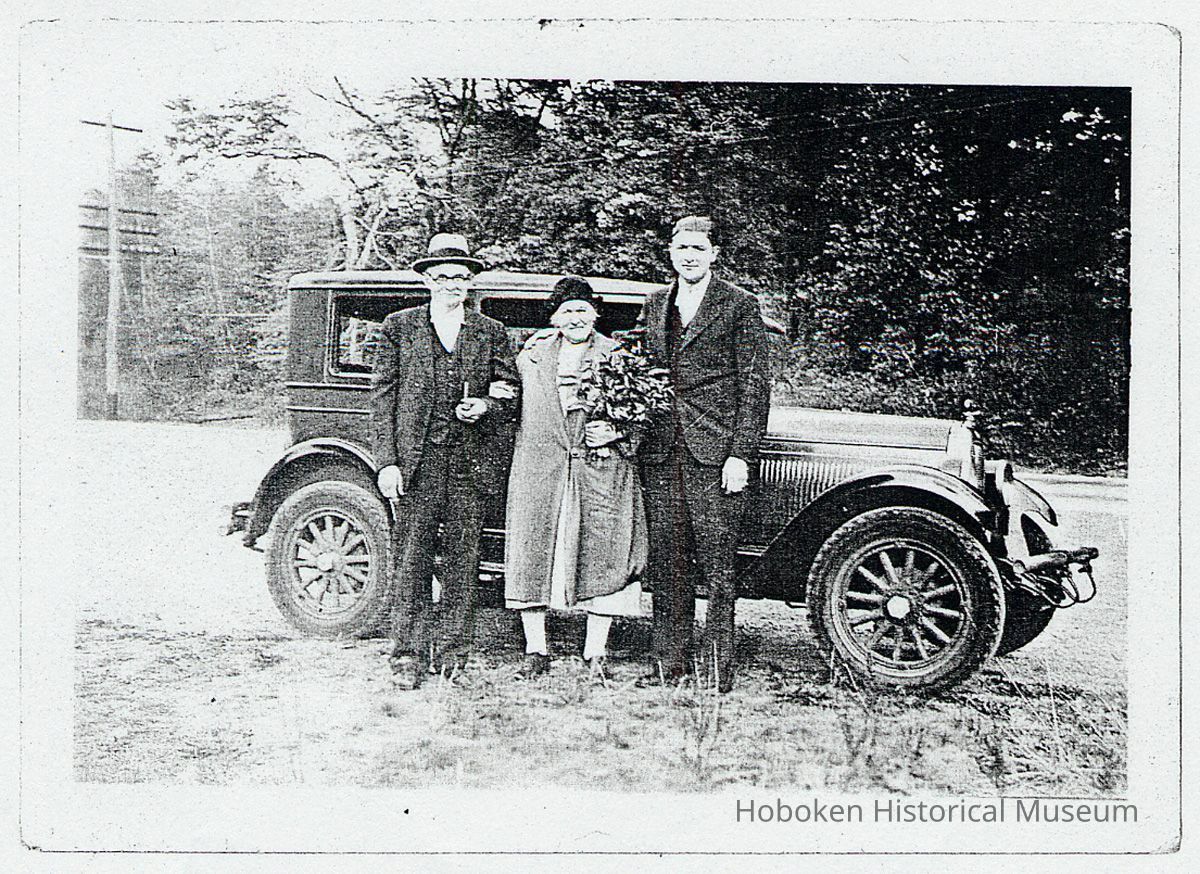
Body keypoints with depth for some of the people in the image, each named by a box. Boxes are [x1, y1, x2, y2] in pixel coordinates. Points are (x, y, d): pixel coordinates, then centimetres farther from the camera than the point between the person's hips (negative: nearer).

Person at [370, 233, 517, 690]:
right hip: (415, 460, -2)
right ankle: (407, 656, 6)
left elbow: (509, 391, 14)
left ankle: (450, 649, 14)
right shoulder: (399, 326, 7)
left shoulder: (491, 333, 12)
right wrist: (387, 461, -6)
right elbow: (382, 396, 3)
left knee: (461, 560, 4)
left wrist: (484, 405, -9)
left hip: (469, 462, 2)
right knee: (412, 560, -1)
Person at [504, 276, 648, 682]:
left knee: (601, 557, -3)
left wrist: (616, 431, -10)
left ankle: (595, 655, 8)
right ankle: (536, 651, 11)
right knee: (532, 553, 0)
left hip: (601, 473, -2)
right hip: (539, 468, 2)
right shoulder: (531, 356, 14)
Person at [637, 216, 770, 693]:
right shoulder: (654, 304, 17)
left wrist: (741, 454, -10)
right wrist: (641, 433, 10)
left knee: (716, 561, -2)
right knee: (666, 560, 7)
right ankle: (671, 656, 17)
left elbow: (754, 384, -3)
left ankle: (717, 662, 7)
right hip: (661, 450, 5)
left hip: (714, 450, -5)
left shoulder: (740, 305, 1)